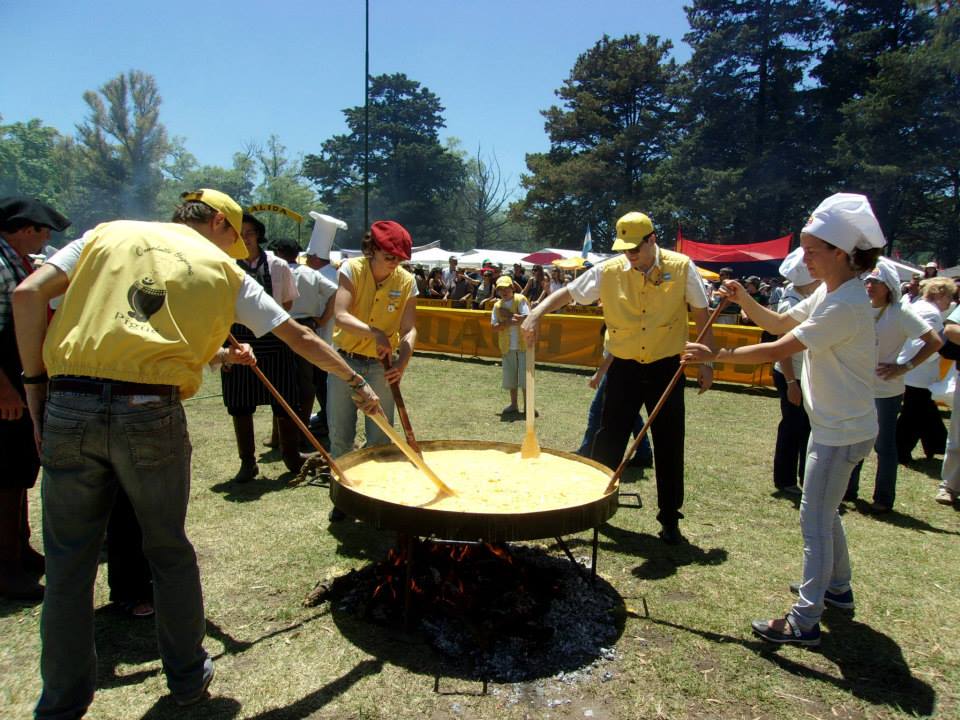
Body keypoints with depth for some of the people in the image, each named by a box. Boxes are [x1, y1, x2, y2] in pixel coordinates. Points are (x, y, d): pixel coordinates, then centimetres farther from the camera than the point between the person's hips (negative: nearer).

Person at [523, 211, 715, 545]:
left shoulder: (681, 267, -7)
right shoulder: (609, 271, -7)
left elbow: (701, 315, 1)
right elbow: (568, 293, -2)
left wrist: (707, 362, -1)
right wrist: (537, 312, -19)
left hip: (666, 369, 0)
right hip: (624, 368, 1)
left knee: (669, 447, 7)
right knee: (608, 441, 6)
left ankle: (670, 520, 22)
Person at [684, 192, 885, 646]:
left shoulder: (846, 306, -25)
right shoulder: (828, 292, 5)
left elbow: (777, 350, -27)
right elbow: (780, 324, 13)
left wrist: (714, 356, -22)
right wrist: (745, 301, -5)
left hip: (843, 430, -10)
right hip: (834, 424, 10)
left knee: (815, 519, -4)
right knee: (824, 512, 23)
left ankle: (804, 621, 6)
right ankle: (836, 587, 42)